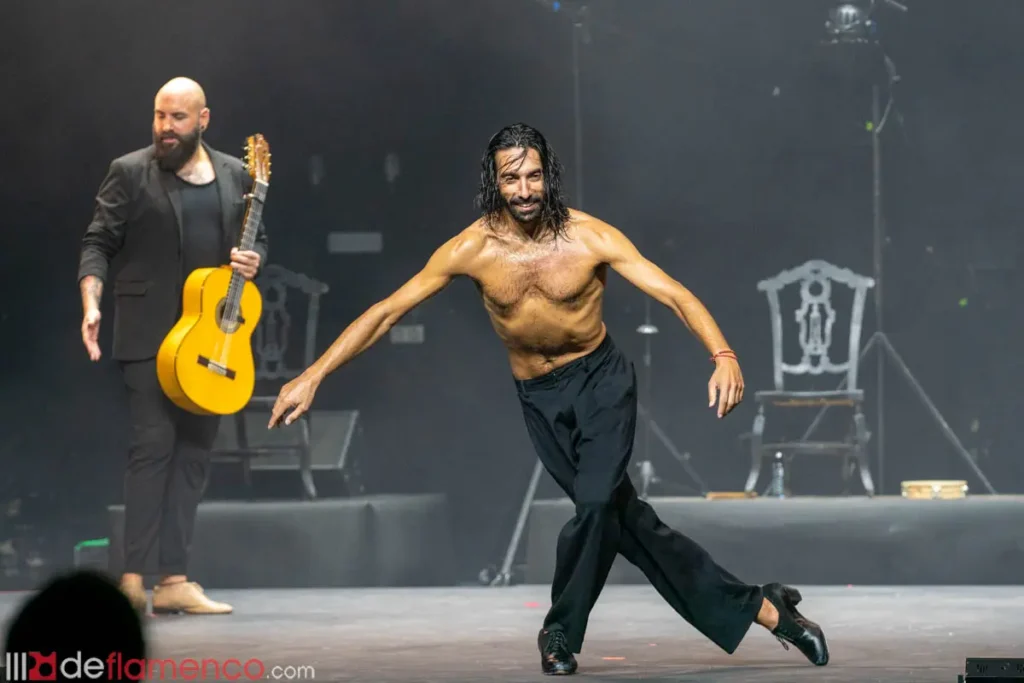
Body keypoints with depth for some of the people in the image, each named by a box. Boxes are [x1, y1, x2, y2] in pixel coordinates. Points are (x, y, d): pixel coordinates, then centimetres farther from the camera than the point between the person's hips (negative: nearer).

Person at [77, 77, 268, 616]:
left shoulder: (235, 176, 10)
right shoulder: (130, 173, -1)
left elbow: (256, 240, 19)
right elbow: (98, 243, -3)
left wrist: (252, 260, -4)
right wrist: (91, 304, -17)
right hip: (150, 334, -5)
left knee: (194, 450, 5)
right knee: (154, 443, -11)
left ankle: (174, 579, 8)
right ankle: (132, 577, -9)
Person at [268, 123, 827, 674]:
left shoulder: (590, 237, -17)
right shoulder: (472, 249, -13)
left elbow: (676, 295, -22)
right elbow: (386, 312, -9)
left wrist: (723, 356, -39)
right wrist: (313, 376, -14)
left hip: (602, 379, -2)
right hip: (540, 398, 2)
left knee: (597, 502, -21)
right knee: (626, 518, -2)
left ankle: (561, 633, 4)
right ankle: (756, 608, 5)